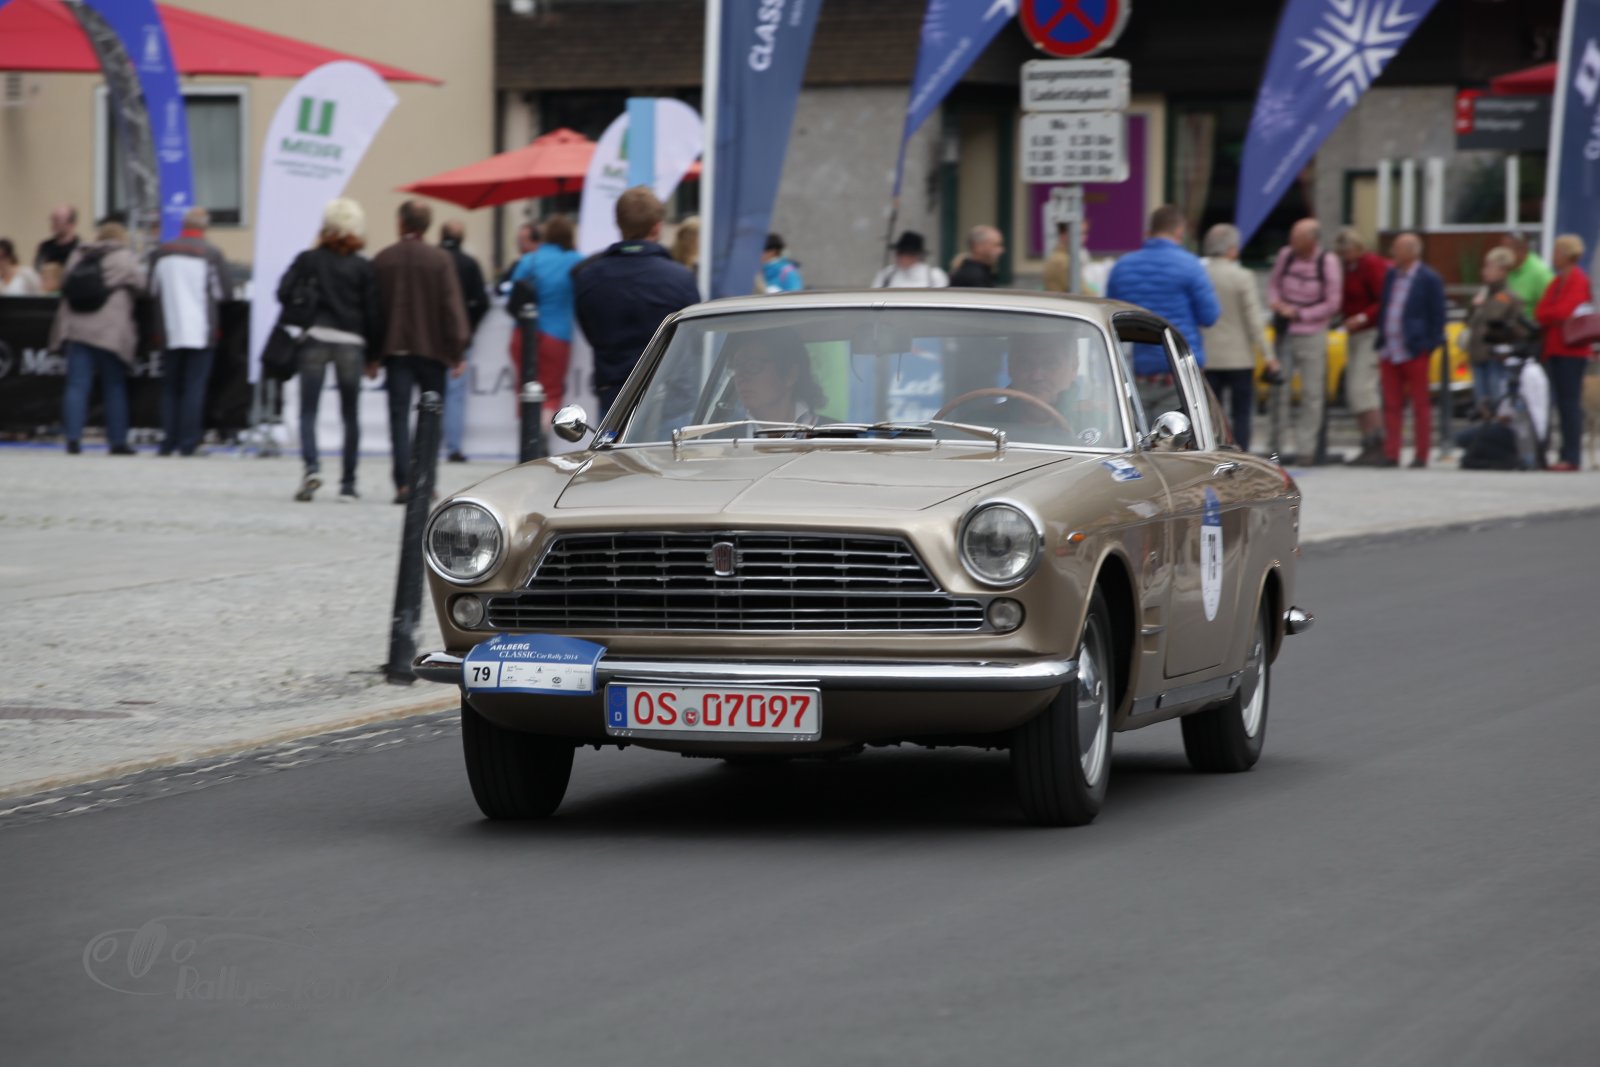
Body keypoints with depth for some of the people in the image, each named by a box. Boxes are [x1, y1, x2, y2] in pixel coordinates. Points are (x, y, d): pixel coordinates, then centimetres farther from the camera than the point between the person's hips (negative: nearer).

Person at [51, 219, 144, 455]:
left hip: (77, 329, 3)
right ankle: (117, 441, 9)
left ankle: (73, 437, -7)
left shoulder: (78, 256, 11)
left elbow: (67, 286, 16)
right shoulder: (124, 258, -3)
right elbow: (141, 286, 0)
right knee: (115, 388, 7)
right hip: (111, 332, -3)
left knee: (77, 385, 1)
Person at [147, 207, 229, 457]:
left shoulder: (161, 253, 2)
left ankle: (168, 441, 8)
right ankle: (188, 443, -5)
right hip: (201, 331, -2)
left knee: (170, 387, 11)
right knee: (195, 387, -1)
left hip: (170, 331, 3)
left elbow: (152, 290, 7)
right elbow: (222, 292, -2)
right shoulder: (212, 254, -6)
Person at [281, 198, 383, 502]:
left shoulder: (309, 260, 3)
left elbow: (283, 293, -6)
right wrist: (374, 356, 9)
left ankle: (311, 467, -22)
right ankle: (348, 483, 8)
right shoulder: (364, 268, 4)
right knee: (350, 414, 8)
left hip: (315, 337, -1)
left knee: (308, 410, 1)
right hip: (352, 341, 1)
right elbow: (373, 313, 2)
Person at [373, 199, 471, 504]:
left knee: (399, 416, -1)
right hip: (431, 350, -1)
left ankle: (403, 482, -11)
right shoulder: (440, 260, -6)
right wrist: (457, 350, -4)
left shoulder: (381, 261, 0)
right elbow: (452, 307, -8)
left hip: (395, 350, 1)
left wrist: (371, 355, 11)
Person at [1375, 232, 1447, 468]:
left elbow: (1437, 316, -6)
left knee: (1420, 405, 2)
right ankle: (1391, 455, 9)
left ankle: (1421, 456, 7)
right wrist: (1381, 341, 11)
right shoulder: (1391, 275, 11)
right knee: (1392, 406, 6)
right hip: (1390, 352, 6)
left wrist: (1429, 345, -9)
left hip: (1414, 352, -6)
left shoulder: (1429, 279, -7)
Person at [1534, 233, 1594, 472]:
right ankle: (1567, 455, 9)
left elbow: (1567, 312, -17)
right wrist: (1553, 317, -6)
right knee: (1562, 404, 7)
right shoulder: (1557, 281, 18)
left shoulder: (1578, 280, -8)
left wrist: (1545, 316, -1)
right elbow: (1541, 311, 14)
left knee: (1570, 403, -9)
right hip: (1554, 350, 8)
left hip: (1571, 351, -8)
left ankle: (1572, 457, -11)